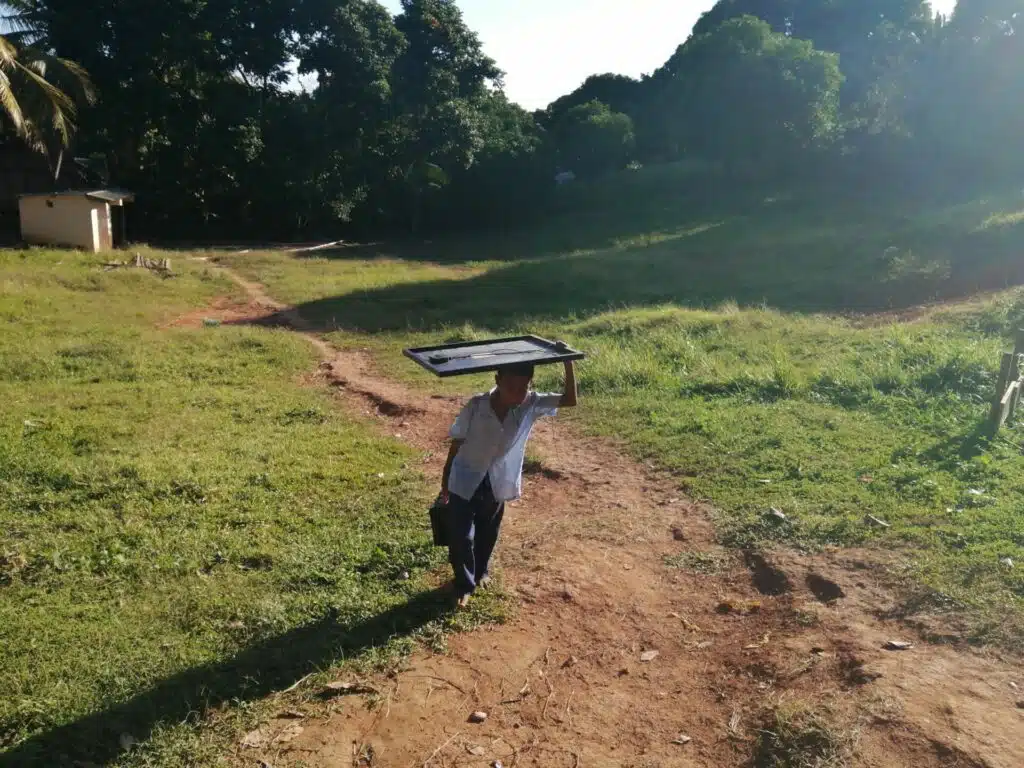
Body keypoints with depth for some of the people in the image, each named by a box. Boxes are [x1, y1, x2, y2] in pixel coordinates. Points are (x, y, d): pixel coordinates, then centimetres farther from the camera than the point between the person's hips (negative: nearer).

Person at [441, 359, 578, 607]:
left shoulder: (531, 404, -18)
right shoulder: (476, 406, -24)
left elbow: (570, 400, -19)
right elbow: (457, 443, -11)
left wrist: (568, 362, -29)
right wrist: (445, 481, -2)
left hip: (498, 482, 3)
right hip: (465, 480, -3)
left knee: (488, 532, 22)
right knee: (461, 536, 3)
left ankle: (481, 571, 49)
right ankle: (464, 584, 26)